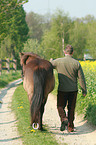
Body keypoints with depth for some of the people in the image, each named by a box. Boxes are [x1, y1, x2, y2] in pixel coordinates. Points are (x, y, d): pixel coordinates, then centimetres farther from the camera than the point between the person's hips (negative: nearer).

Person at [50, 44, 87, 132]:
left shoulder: (58, 61, -7)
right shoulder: (77, 63, -4)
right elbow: (81, 78, -3)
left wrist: (51, 61, 34)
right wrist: (84, 90, 6)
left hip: (62, 89, -1)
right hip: (73, 90, 1)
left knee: (61, 106, 11)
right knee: (71, 108, 11)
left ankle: (64, 119, -16)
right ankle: (70, 127, 12)